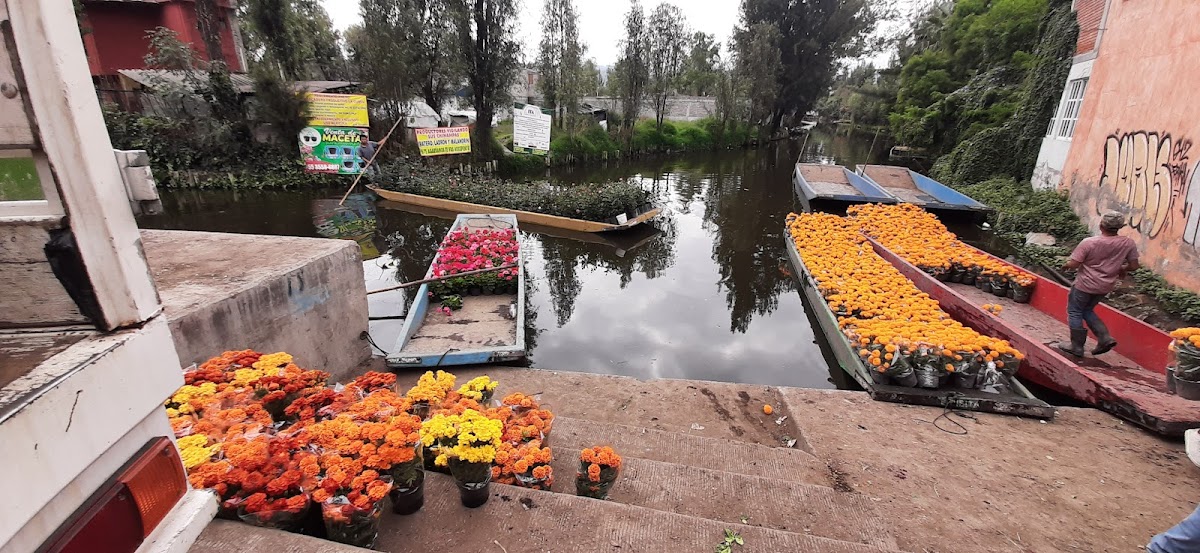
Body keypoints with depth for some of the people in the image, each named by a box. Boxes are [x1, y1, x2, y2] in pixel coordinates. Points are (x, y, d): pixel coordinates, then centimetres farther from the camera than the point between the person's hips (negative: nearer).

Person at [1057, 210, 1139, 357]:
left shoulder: (1089, 243, -21)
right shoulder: (1129, 243, -6)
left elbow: (1073, 264, -20)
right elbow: (1133, 265, 1)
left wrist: (1065, 265, 2)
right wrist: (1120, 269, 21)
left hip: (1085, 284, -6)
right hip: (1106, 286, 6)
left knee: (1074, 312, 10)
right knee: (1087, 310, 25)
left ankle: (1077, 346, 13)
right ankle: (1105, 338, 11)